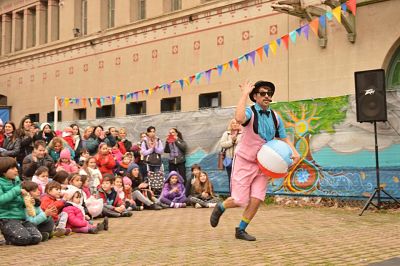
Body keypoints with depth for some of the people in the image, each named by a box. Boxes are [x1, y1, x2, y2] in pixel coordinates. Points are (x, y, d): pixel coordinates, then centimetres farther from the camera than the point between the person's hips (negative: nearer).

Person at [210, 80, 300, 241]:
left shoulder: (275, 118, 4)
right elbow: (239, 118, -39)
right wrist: (244, 94, -31)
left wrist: (294, 152, -9)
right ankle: (220, 208, 29)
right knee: (240, 201, -5)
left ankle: (241, 230, 16)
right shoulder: (250, 112, -15)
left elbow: (284, 138, 10)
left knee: (256, 201, -4)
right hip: (244, 162, -5)